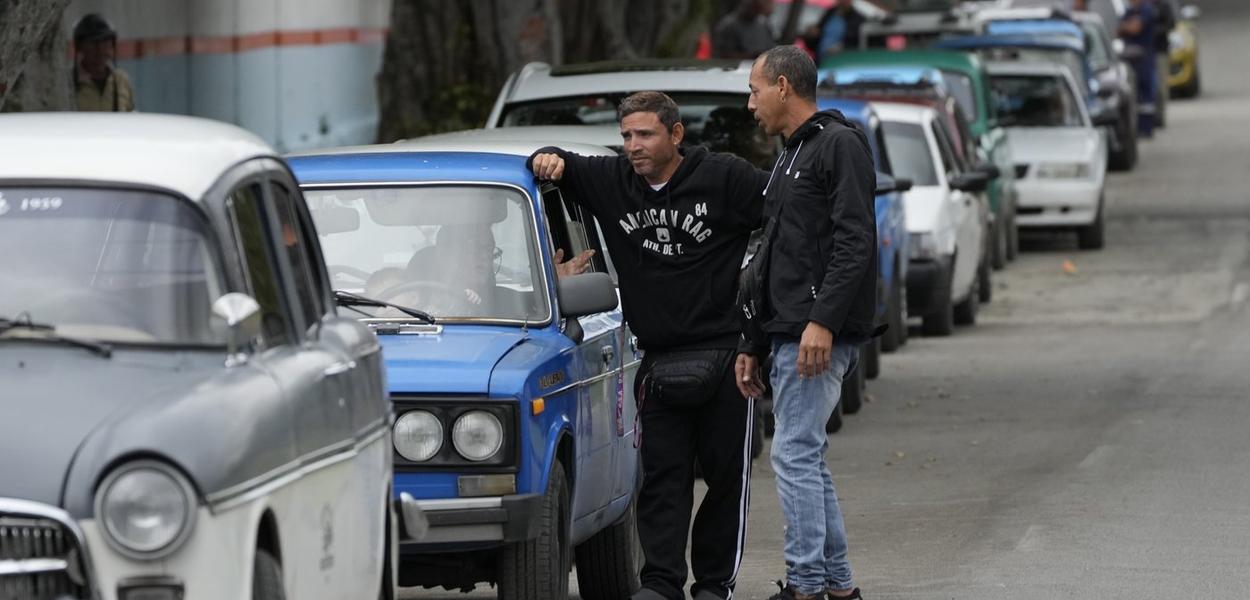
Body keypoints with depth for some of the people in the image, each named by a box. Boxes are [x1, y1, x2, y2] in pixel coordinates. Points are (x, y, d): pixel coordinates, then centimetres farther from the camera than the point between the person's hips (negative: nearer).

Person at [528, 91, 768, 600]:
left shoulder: (725, 178, -7)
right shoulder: (612, 181, 6)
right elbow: (564, 168, 20)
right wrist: (549, 159, -4)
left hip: (726, 352, -3)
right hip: (659, 361, 3)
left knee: (727, 474, 2)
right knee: (662, 473, -2)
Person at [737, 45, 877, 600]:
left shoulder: (840, 145, -8)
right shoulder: (789, 159, 23)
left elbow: (855, 241, -18)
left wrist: (823, 320, -26)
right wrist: (752, 345, 24)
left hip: (822, 336, -10)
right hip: (789, 336, 10)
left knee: (795, 454, -12)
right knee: (806, 458, 10)